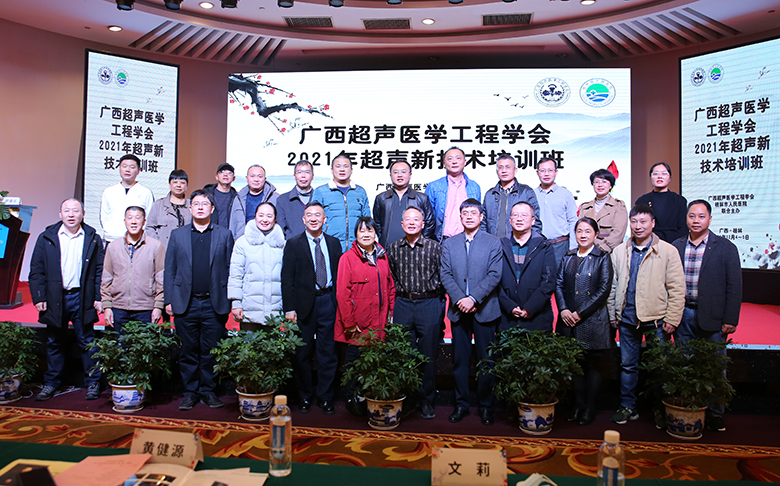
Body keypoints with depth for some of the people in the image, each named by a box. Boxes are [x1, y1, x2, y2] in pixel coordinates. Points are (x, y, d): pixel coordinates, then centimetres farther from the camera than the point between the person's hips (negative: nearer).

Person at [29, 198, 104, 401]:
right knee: (54, 343, 12)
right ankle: (51, 383, 25)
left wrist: (99, 297, -6)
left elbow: (100, 270, 1)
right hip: (55, 299, 1)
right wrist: (39, 297, -4)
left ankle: (93, 383, 14)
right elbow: (36, 270, 4)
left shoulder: (93, 239, 3)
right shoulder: (46, 238, 5)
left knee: (87, 342, 5)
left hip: (82, 298, -1)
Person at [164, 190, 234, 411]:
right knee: (188, 351, 8)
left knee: (211, 351, 5)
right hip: (186, 304, 1)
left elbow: (231, 270, 4)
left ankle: (208, 391, 18)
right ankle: (190, 392, 20)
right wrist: (169, 300, 2)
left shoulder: (224, 235, 7)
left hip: (215, 304, -1)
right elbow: (169, 270, 9)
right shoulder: (177, 235, 10)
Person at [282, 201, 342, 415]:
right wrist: (289, 308, -9)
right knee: (303, 353, 8)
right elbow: (287, 278, -2)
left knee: (329, 353, 5)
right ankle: (305, 397, 23)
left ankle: (325, 397, 19)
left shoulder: (334, 243, 10)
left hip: (329, 301, 2)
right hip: (304, 303, -2)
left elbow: (340, 275, 9)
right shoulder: (294, 244, 2)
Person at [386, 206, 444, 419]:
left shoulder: (434, 247, -1)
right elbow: (390, 279, 13)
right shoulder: (393, 248, 6)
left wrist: (439, 304, 1)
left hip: (429, 304, -2)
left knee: (428, 355, 4)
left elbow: (442, 277, 3)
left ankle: (426, 400, 17)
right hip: (402, 305, 2)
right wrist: (391, 306, 10)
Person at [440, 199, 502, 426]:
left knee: (486, 360, 4)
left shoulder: (493, 243, 3)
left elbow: (494, 275, -7)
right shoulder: (449, 244, 9)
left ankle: (486, 406, 17)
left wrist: (473, 298, -16)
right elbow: (445, 275, 2)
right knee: (460, 359, 8)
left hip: (484, 310, -2)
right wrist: (459, 299, -12)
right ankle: (461, 404, 19)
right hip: (459, 310, 2)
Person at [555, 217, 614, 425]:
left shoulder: (602, 257, -1)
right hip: (569, 320, 4)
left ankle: (590, 409, 16)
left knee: (592, 365, 5)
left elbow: (603, 290, -7)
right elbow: (559, 284, 9)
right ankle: (578, 406, 22)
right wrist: (563, 309, -6)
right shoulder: (568, 257, 12)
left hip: (592, 320, -3)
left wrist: (581, 313, -11)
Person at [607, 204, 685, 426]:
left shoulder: (668, 251, -2)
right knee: (627, 365, 11)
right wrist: (613, 315, 7)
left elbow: (677, 289, -3)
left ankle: (660, 410, 21)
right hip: (627, 318, 3)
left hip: (656, 319, -3)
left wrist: (671, 319, -8)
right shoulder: (619, 252, 7)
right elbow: (612, 285, 11)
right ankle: (628, 407, 23)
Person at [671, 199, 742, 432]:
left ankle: (715, 412, 18)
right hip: (682, 316, 2)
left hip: (712, 317, -2)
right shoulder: (675, 246, 6)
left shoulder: (726, 248, 0)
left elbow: (734, 286, -2)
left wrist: (730, 319, -7)